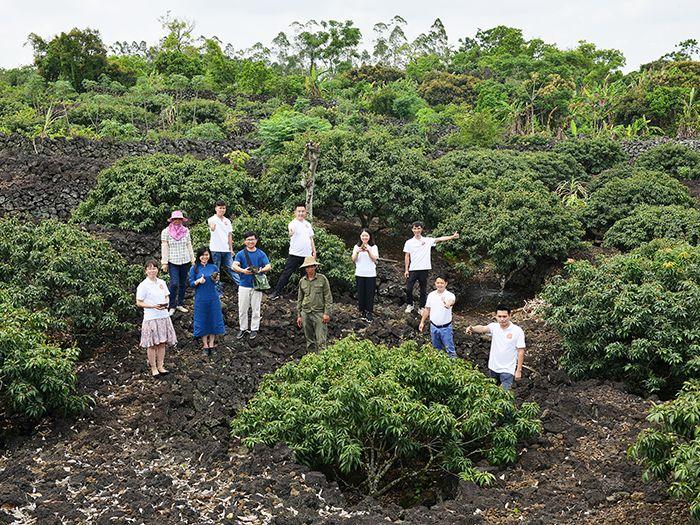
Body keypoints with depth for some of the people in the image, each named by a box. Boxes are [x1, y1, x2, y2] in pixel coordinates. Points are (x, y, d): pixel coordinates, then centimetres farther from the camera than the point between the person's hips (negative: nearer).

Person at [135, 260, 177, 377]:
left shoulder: (162, 283, 9)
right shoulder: (143, 285, -8)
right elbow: (139, 303, -7)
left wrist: (166, 304, -4)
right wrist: (153, 306, -17)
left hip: (164, 316, 5)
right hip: (151, 318, -5)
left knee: (162, 343, 8)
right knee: (152, 344, 0)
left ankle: (160, 366, 19)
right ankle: (153, 368, 11)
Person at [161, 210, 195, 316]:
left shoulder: (186, 231, 7)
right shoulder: (166, 232, -3)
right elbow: (164, 248, -4)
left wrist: (193, 259, 11)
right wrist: (164, 262, -6)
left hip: (185, 261, 4)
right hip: (172, 261, -4)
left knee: (183, 283, 8)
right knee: (174, 284, -12)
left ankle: (180, 304, 20)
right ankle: (172, 306, -1)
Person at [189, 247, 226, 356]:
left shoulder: (214, 267, 1)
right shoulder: (194, 268, -3)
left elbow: (216, 281, 10)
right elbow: (191, 283, -1)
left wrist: (215, 280, -12)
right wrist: (198, 281, -20)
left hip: (213, 298, 1)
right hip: (200, 298, -1)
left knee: (214, 319, 4)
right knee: (202, 321, 5)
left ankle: (211, 344, 17)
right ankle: (205, 345, 16)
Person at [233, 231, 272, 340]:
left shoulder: (261, 254, 3)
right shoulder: (240, 254, 1)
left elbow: (268, 266, -5)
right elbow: (234, 266, -11)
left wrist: (260, 270, -26)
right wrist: (243, 271, -31)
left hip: (257, 285, 0)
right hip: (244, 285, 0)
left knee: (256, 309, 5)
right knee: (242, 309, 6)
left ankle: (254, 329, 17)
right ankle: (242, 328, 19)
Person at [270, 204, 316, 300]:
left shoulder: (308, 224, 12)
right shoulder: (293, 223, -9)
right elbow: (290, 230, -32)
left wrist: (314, 251, 14)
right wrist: (290, 233, -56)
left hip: (307, 255, 5)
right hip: (295, 254, -5)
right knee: (286, 273, -5)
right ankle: (277, 292, -1)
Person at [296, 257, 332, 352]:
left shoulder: (322, 279, -2)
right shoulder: (302, 281, 9)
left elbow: (328, 297, -1)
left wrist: (327, 313, -7)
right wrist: (299, 315, 14)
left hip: (319, 313, -4)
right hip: (306, 313, 4)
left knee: (321, 341, -8)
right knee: (309, 340, 9)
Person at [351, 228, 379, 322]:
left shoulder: (373, 247, 4)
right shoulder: (356, 246, 8)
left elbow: (374, 259, -5)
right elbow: (353, 259, 1)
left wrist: (369, 250, -18)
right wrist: (357, 252, -17)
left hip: (371, 274, -1)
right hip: (359, 273, 1)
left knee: (370, 293, -2)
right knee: (361, 293, 3)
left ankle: (369, 313, 2)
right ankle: (362, 311, 13)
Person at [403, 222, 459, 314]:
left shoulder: (427, 240, 3)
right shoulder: (409, 242, 3)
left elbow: (440, 239, -4)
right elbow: (407, 257, 4)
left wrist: (452, 237, -14)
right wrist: (406, 270, 0)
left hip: (424, 269, 0)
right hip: (413, 270, 0)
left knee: (423, 290, 7)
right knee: (409, 289, 1)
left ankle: (422, 307, 19)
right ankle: (409, 305, 22)